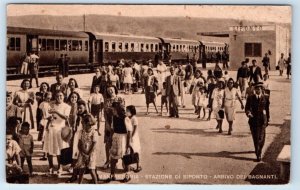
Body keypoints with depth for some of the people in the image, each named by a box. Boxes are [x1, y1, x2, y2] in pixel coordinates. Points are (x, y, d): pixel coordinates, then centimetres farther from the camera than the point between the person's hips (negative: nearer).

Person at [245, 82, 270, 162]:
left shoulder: (265, 98, 2)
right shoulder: (250, 98, 2)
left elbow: (267, 109, 9)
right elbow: (247, 108, 2)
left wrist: (267, 120, 11)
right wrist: (248, 113, -20)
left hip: (262, 120, -1)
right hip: (253, 120, 1)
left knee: (261, 138, -8)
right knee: (255, 137, 9)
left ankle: (259, 155, -4)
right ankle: (257, 150, 29)